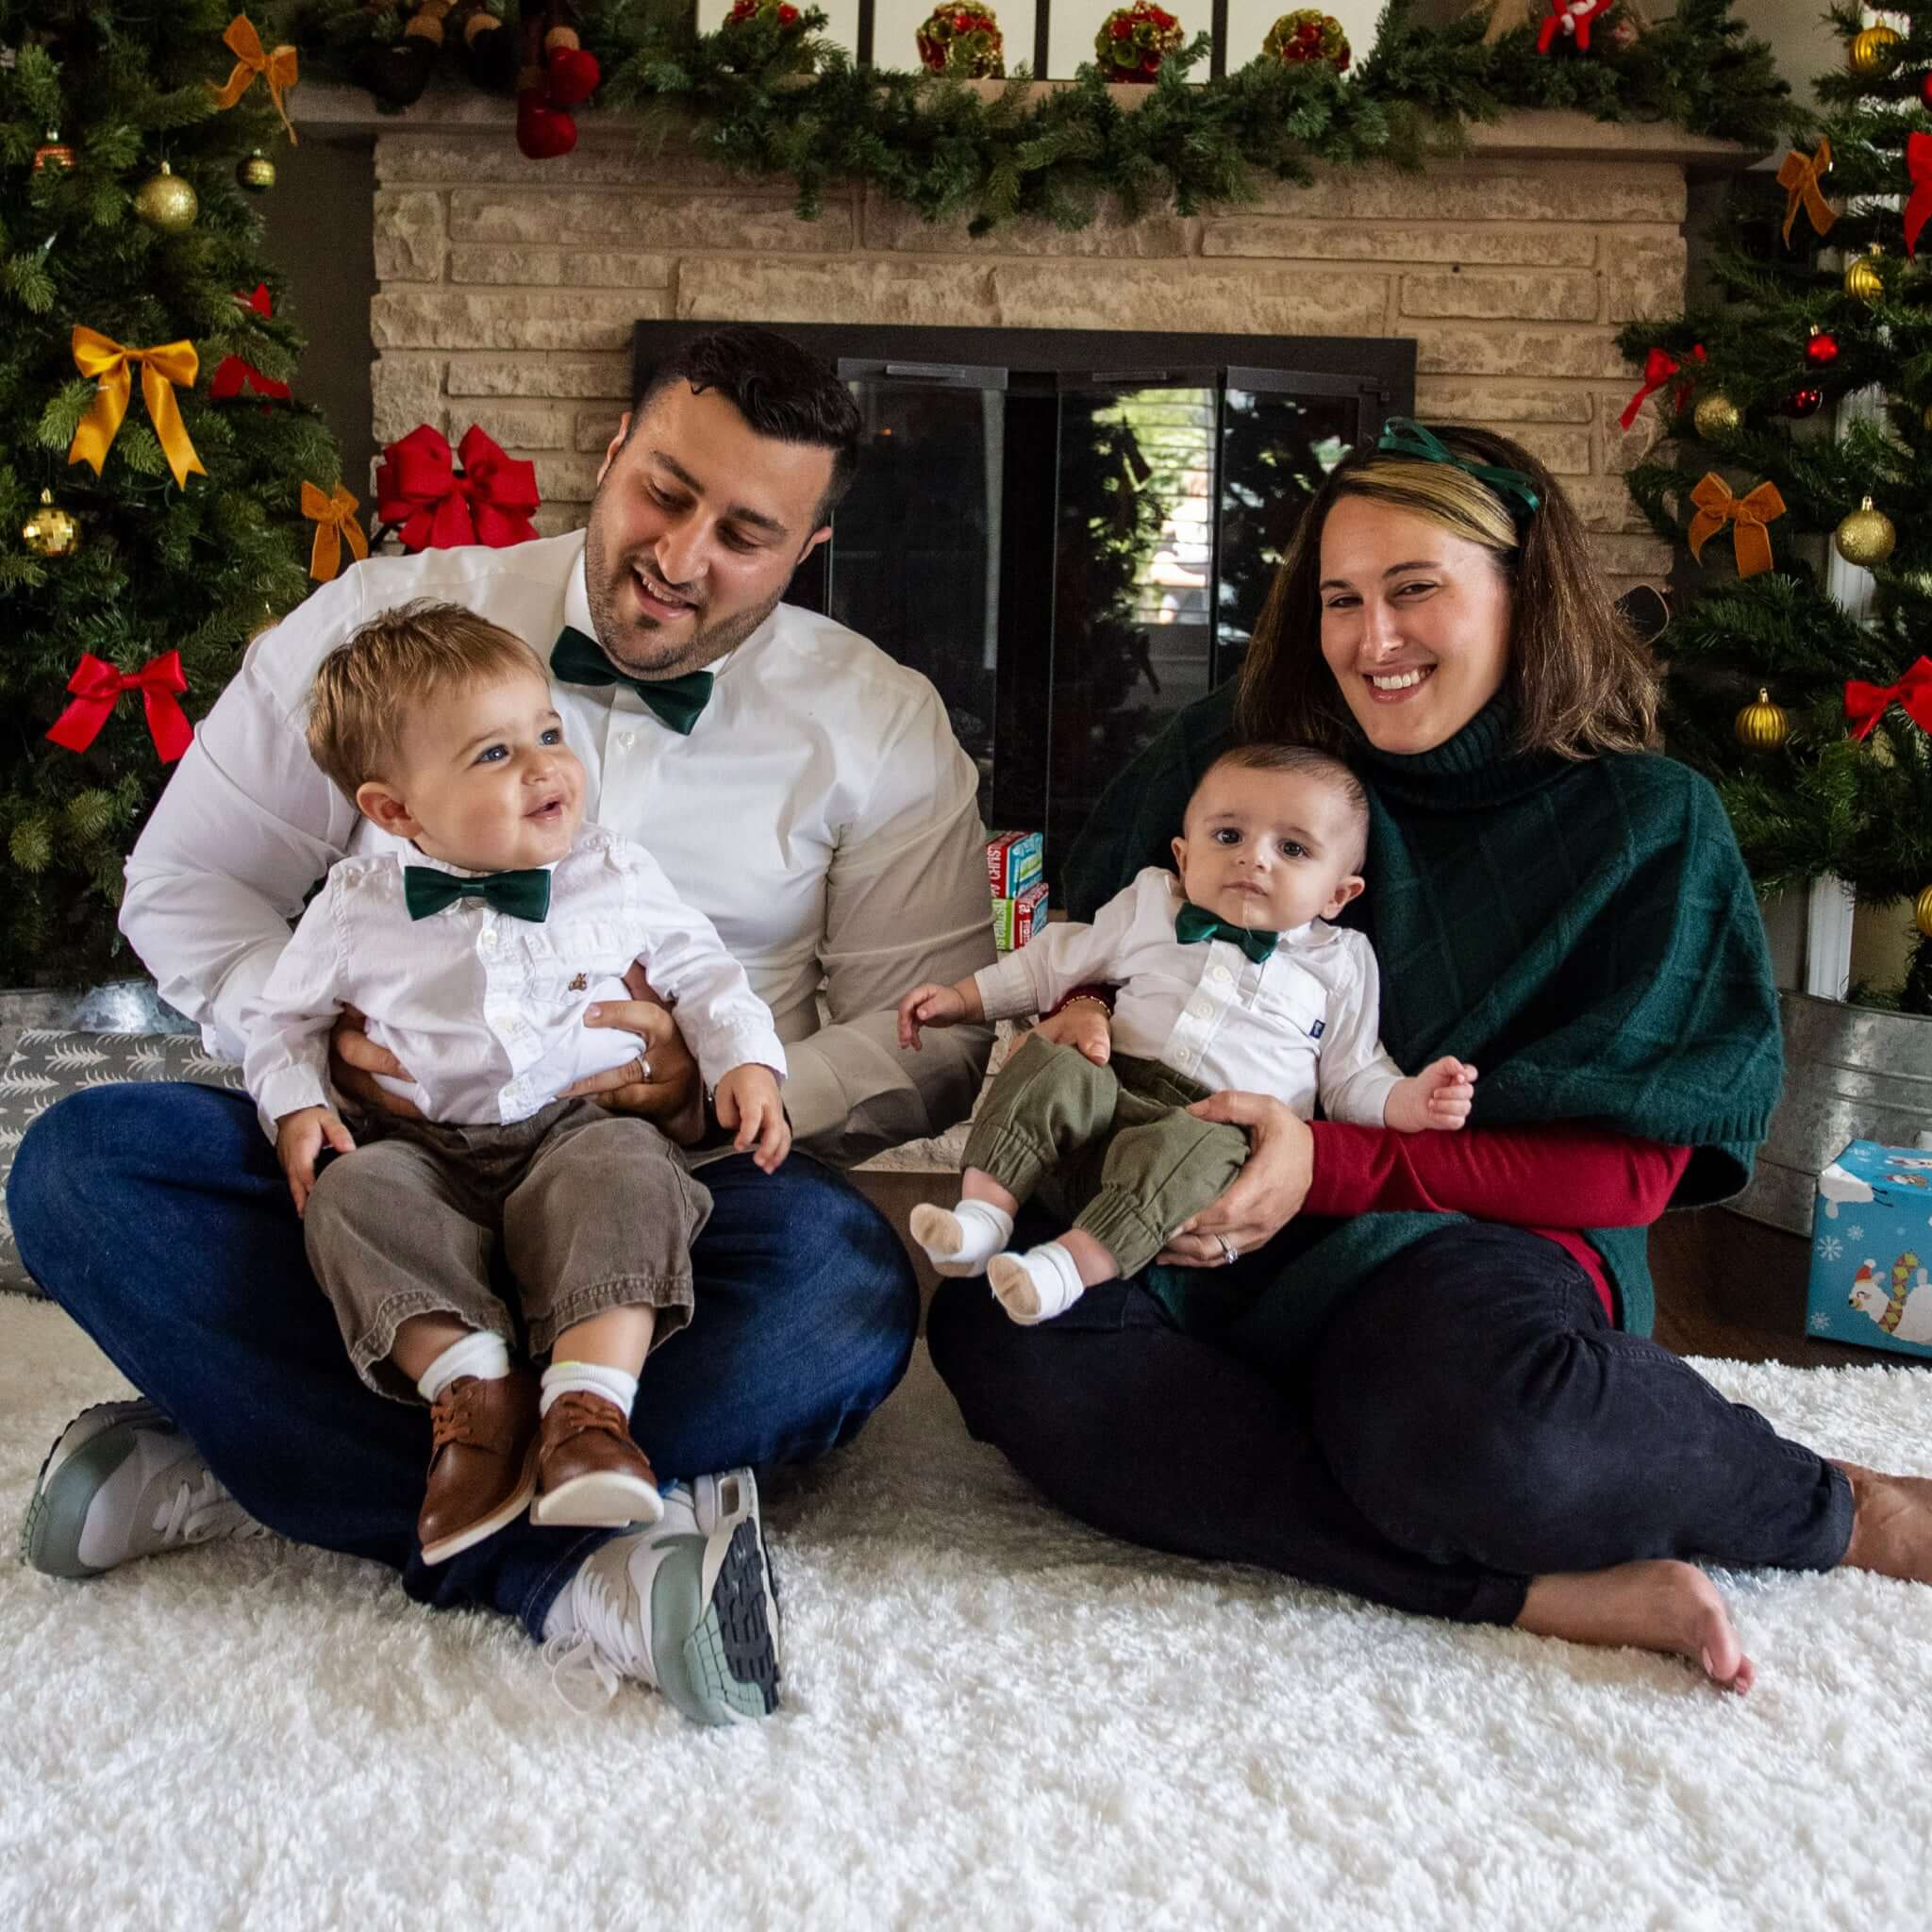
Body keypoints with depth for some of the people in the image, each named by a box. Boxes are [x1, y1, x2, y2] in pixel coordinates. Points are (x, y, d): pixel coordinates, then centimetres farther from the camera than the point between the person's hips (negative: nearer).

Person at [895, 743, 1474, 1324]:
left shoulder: (1339, 965, 14)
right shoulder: (1149, 907, 18)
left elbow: (1352, 1079, 15)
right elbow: (1053, 964, 27)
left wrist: (1411, 1100, -6)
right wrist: (961, 999, 19)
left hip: (1225, 1130, -3)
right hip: (1113, 1091, 3)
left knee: (1188, 1148, -38)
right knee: (1050, 1068, -27)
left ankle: (1076, 1263, -46)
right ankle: (984, 1214, -32)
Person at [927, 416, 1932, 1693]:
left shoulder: (1647, 824, 0)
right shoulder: (1233, 753, 8)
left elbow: (1631, 1166, -5)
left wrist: (1335, 1163, -17)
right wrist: (1079, 1016, -8)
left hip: (1488, 1243, -3)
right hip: (1216, 1247, 4)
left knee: (1463, 1426, -41)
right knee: (994, 1336, -30)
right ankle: (1540, 1589, -29)